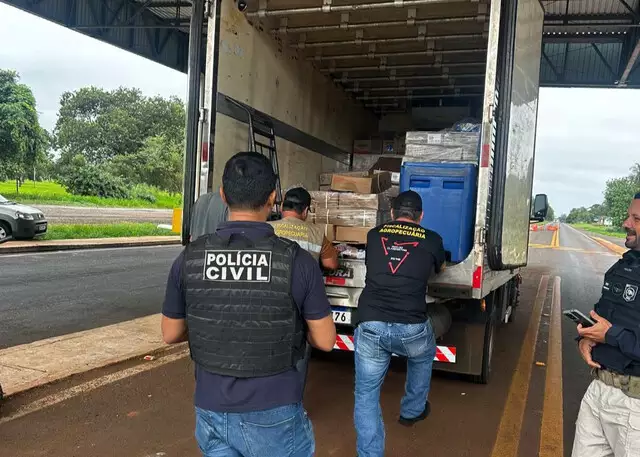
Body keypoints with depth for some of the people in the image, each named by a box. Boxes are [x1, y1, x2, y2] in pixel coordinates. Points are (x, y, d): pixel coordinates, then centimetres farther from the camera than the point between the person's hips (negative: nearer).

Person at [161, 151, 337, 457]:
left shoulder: (189, 259, -9)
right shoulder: (297, 261, -17)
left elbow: (171, 334, 4)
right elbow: (324, 341, -7)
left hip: (211, 412, 2)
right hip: (274, 415, -2)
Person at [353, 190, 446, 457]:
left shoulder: (374, 235, 14)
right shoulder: (432, 240, 10)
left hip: (370, 326, 0)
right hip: (411, 328, 0)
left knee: (366, 395, 16)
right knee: (424, 356, 35)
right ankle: (412, 411, 52)